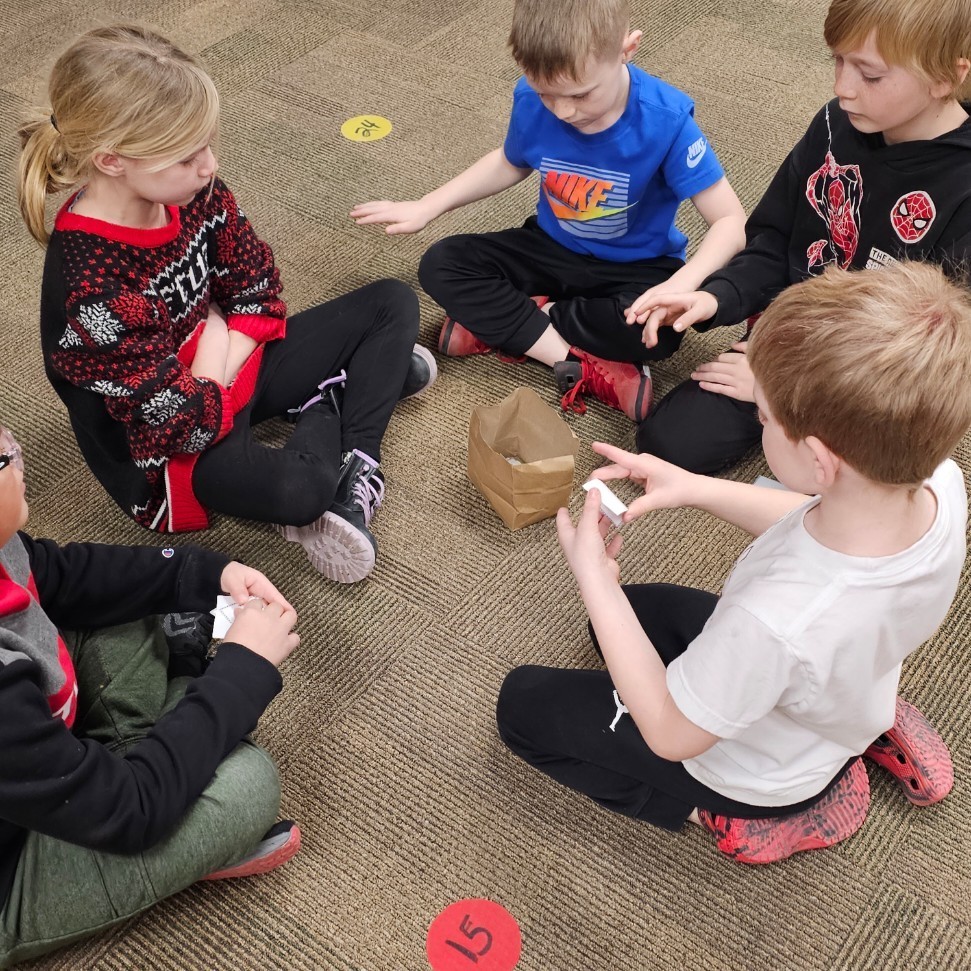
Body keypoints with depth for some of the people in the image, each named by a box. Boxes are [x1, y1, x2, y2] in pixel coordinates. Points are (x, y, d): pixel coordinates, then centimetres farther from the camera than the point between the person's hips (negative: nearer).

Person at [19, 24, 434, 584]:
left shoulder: (190, 193, -12)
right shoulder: (92, 291, -33)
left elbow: (257, 287, 0)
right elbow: (178, 421, -28)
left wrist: (224, 353, -16)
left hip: (226, 366, 8)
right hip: (162, 448, -8)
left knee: (394, 303, 3)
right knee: (296, 490, -38)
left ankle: (355, 479, -10)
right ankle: (328, 405, -3)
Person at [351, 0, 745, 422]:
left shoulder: (666, 119, -29)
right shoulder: (531, 100, -17)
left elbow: (730, 221, -26)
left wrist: (680, 285, -44)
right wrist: (425, 208, 2)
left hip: (635, 265, -4)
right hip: (554, 247, 4)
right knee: (441, 265, -15)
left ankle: (498, 321, -16)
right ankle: (582, 368, -24)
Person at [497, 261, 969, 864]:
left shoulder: (779, 618, -47)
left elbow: (671, 734, -25)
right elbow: (822, 526, -2)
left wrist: (595, 579, -23)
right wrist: (698, 489, -12)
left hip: (755, 771, -5)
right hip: (853, 696, 6)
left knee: (524, 702, 10)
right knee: (632, 611, 28)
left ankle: (730, 815, 7)